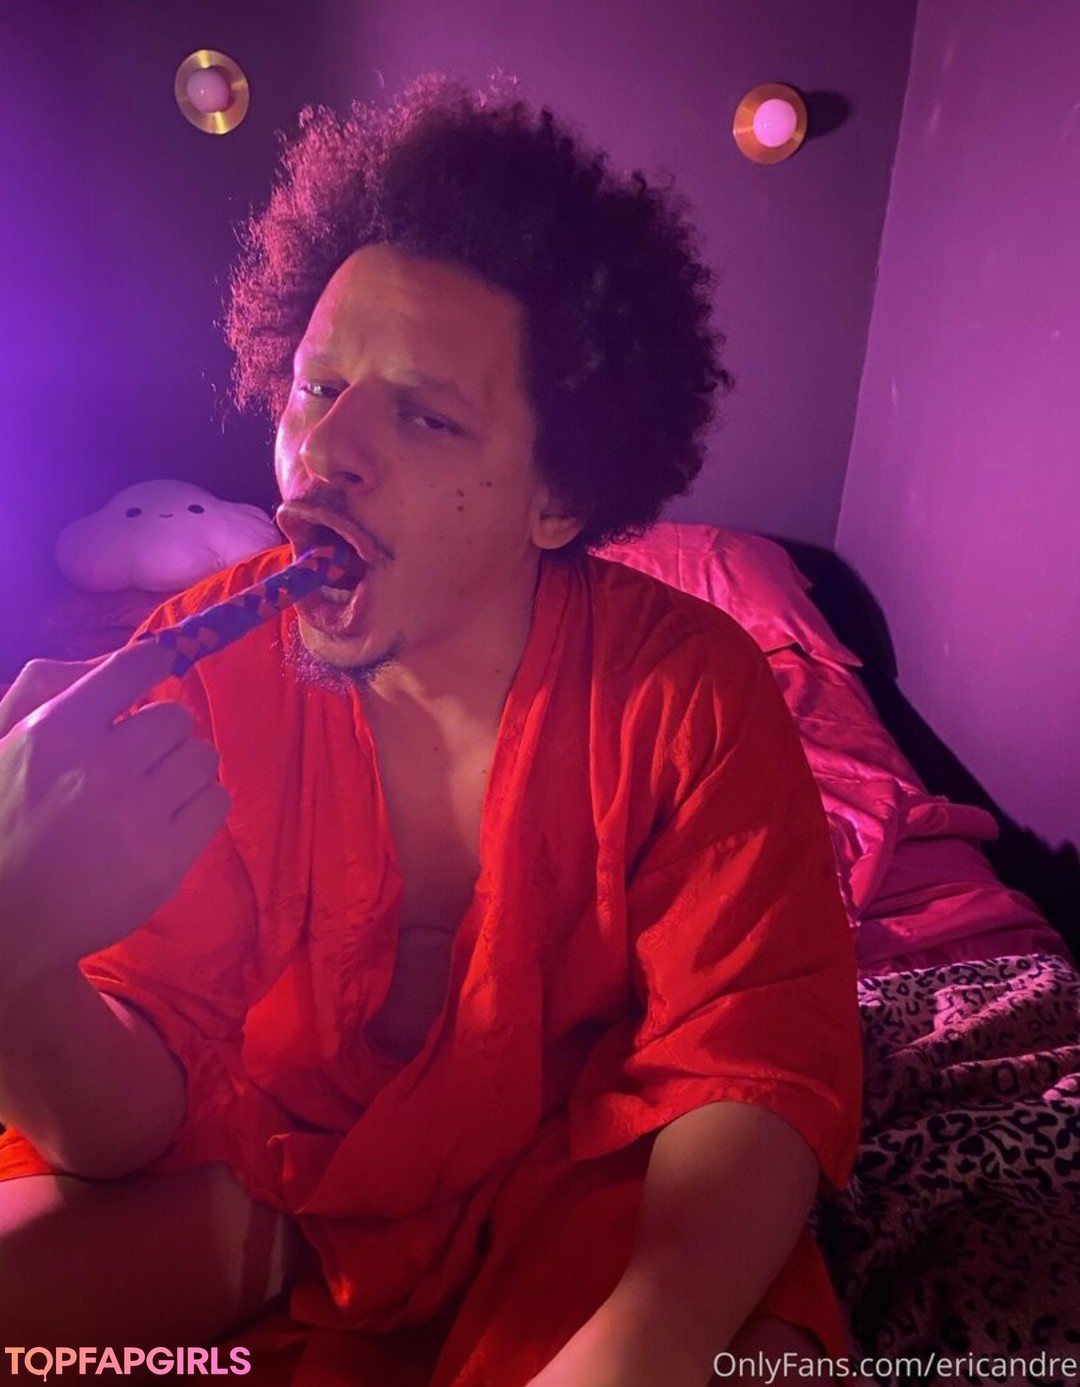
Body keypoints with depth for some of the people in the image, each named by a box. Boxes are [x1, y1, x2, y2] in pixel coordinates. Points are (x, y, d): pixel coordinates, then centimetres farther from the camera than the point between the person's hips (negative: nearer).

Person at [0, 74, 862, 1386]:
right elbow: (132, 1125, -15)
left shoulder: (689, 690, -19)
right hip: (247, 1188, 1)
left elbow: (754, 1064, -18)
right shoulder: (202, 666, -16)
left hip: (577, 1196, 1)